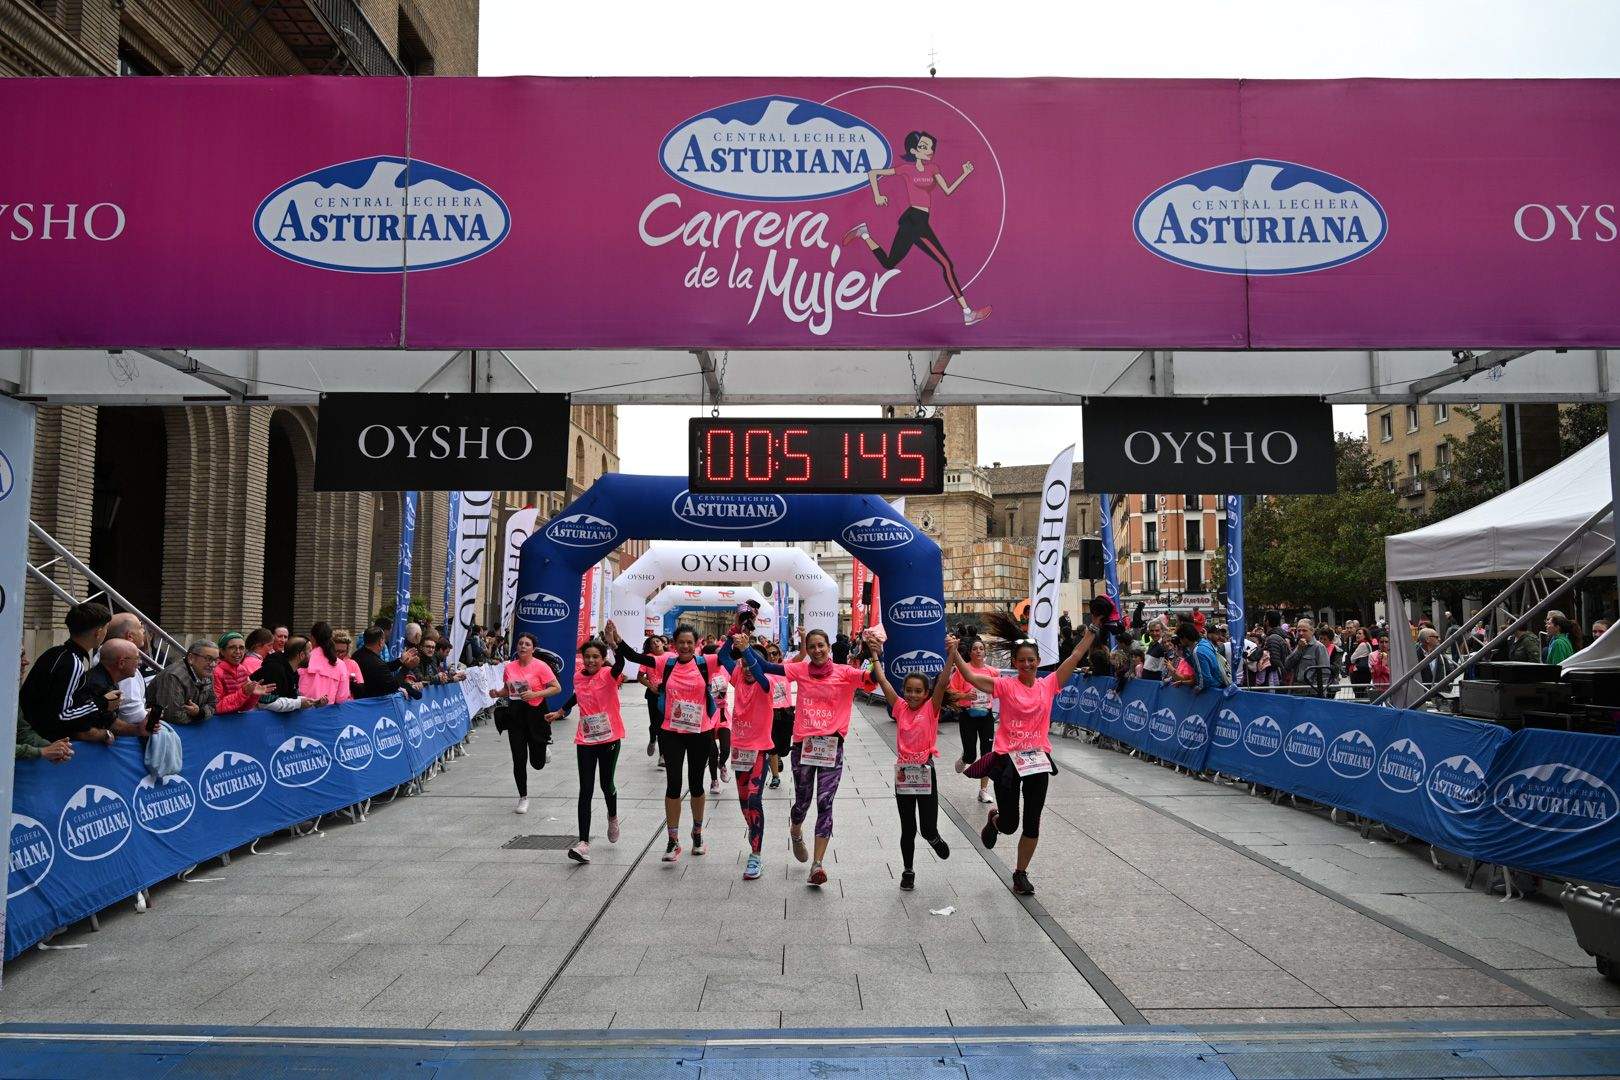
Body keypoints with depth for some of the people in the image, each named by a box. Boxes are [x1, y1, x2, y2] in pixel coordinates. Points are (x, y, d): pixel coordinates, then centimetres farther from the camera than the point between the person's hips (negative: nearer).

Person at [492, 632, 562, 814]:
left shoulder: (540, 666, -10)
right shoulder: (509, 667, 3)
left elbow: (556, 688, -10)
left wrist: (535, 694, -21)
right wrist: (497, 693, -3)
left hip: (535, 714, -3)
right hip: (515, 715, 3)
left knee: (537, 763, 5)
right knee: (518, 760, 3)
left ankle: (545, 744, 41)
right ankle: (523, 798, 20)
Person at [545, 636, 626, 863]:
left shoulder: (608, 675, -11)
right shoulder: (578, 677, 3)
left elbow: (620, 663, -35)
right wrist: (560, 712, 31)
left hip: (609, 738, -3)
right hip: (585, 740, 3)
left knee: (606, 784, 9)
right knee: (586, 790, -3)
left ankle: (613, 817, 42)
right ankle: (584, 843, -6)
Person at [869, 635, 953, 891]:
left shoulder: (931, 708, -4)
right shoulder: (900, 708, 2)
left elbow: (943, 683, -17)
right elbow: (883, 681, -2)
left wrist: (952, 654, -27)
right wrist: (876, 655, -6)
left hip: (926, 772, -2)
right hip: (903, 772, 2)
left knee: (928, 829, 0)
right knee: (907, 829, 11)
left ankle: (934, 838, 36)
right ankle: (908, 871, 27)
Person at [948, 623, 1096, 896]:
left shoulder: (1048, 685, 4)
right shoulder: (1005, 686, -4)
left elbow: (1075, 656, 3)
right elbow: (971, 677, -16)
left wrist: (1092, 631, -1)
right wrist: (954, 653, -28)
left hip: (1038, 760, 3)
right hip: (1008, 760, -3)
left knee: (1032, 824, 6)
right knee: (1009, 826, 3)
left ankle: (1021, 873, 25)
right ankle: (994, 820, 40)